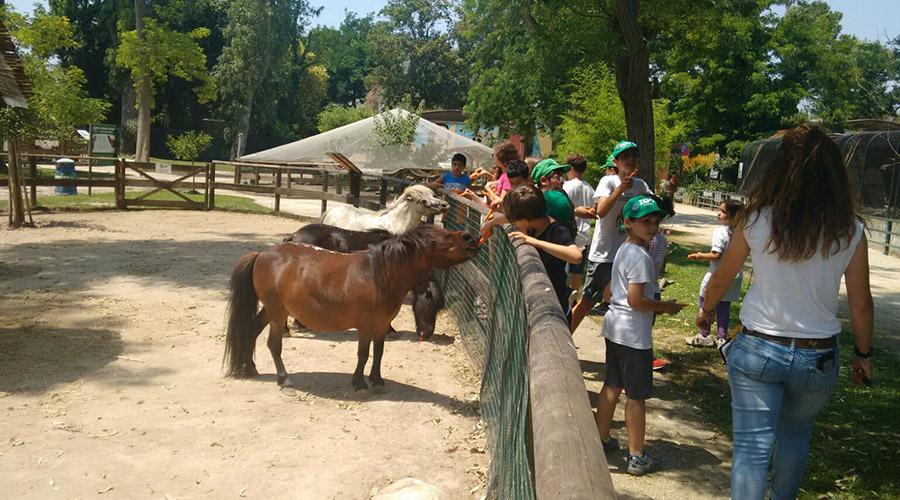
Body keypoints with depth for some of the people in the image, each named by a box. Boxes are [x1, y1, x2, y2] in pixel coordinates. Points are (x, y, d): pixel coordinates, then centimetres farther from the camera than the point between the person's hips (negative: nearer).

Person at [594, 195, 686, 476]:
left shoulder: (623, 250, 10)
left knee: (612, 386, 19)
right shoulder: (641, 256, -19)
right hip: (634, 335, -9)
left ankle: (602, 440, 31)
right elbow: (636, 301, -24)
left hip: (614, 328, 9)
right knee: (637, 395, 1)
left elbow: (608, 293, 17)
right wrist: (665, 307, -12)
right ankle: (637, 457, 10)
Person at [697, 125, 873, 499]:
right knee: (795, 437, 26)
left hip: (758, 349, -2)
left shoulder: (756, 220, -10)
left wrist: (706, 309, 23)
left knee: (752, 448, 4)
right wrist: (863, 353, 15)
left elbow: (722, 279, 2)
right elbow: (860, 302, -1)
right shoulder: (850, 230, -8)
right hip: (818, 357, 2)